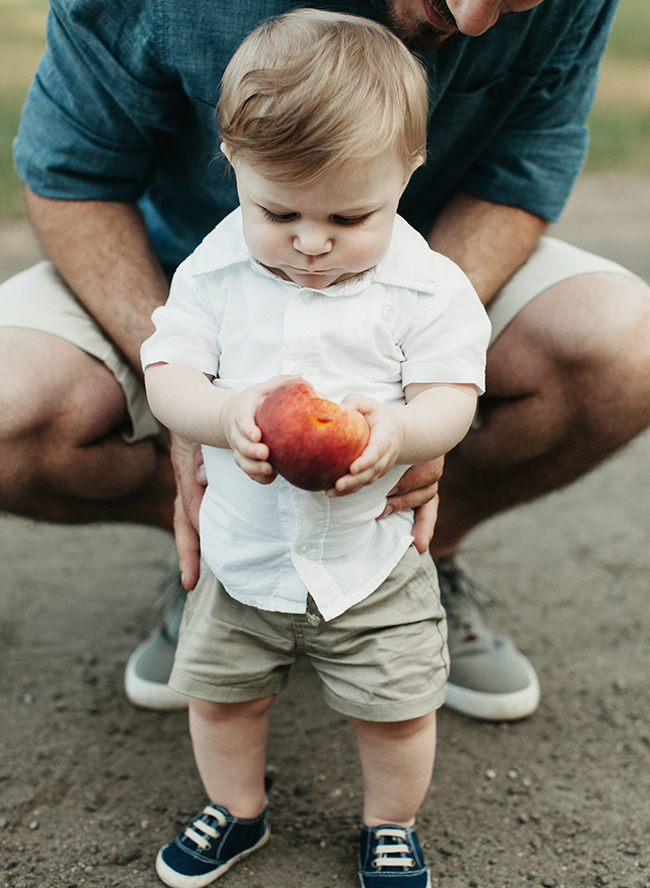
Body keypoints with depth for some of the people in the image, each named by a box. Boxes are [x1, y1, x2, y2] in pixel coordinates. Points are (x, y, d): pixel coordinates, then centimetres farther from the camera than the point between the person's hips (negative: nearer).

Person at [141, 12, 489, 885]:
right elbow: (167, 374, -9)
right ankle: (236, 811, 46)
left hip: (371, 556, -2)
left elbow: (449, 401, -14)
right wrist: (225, 414, -32)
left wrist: (399, 433, -38)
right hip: (244, 548, 2)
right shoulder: (216, 270, -9)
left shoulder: (426, 286, -14)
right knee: (219, 691, 17)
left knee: (398, 710, 11)